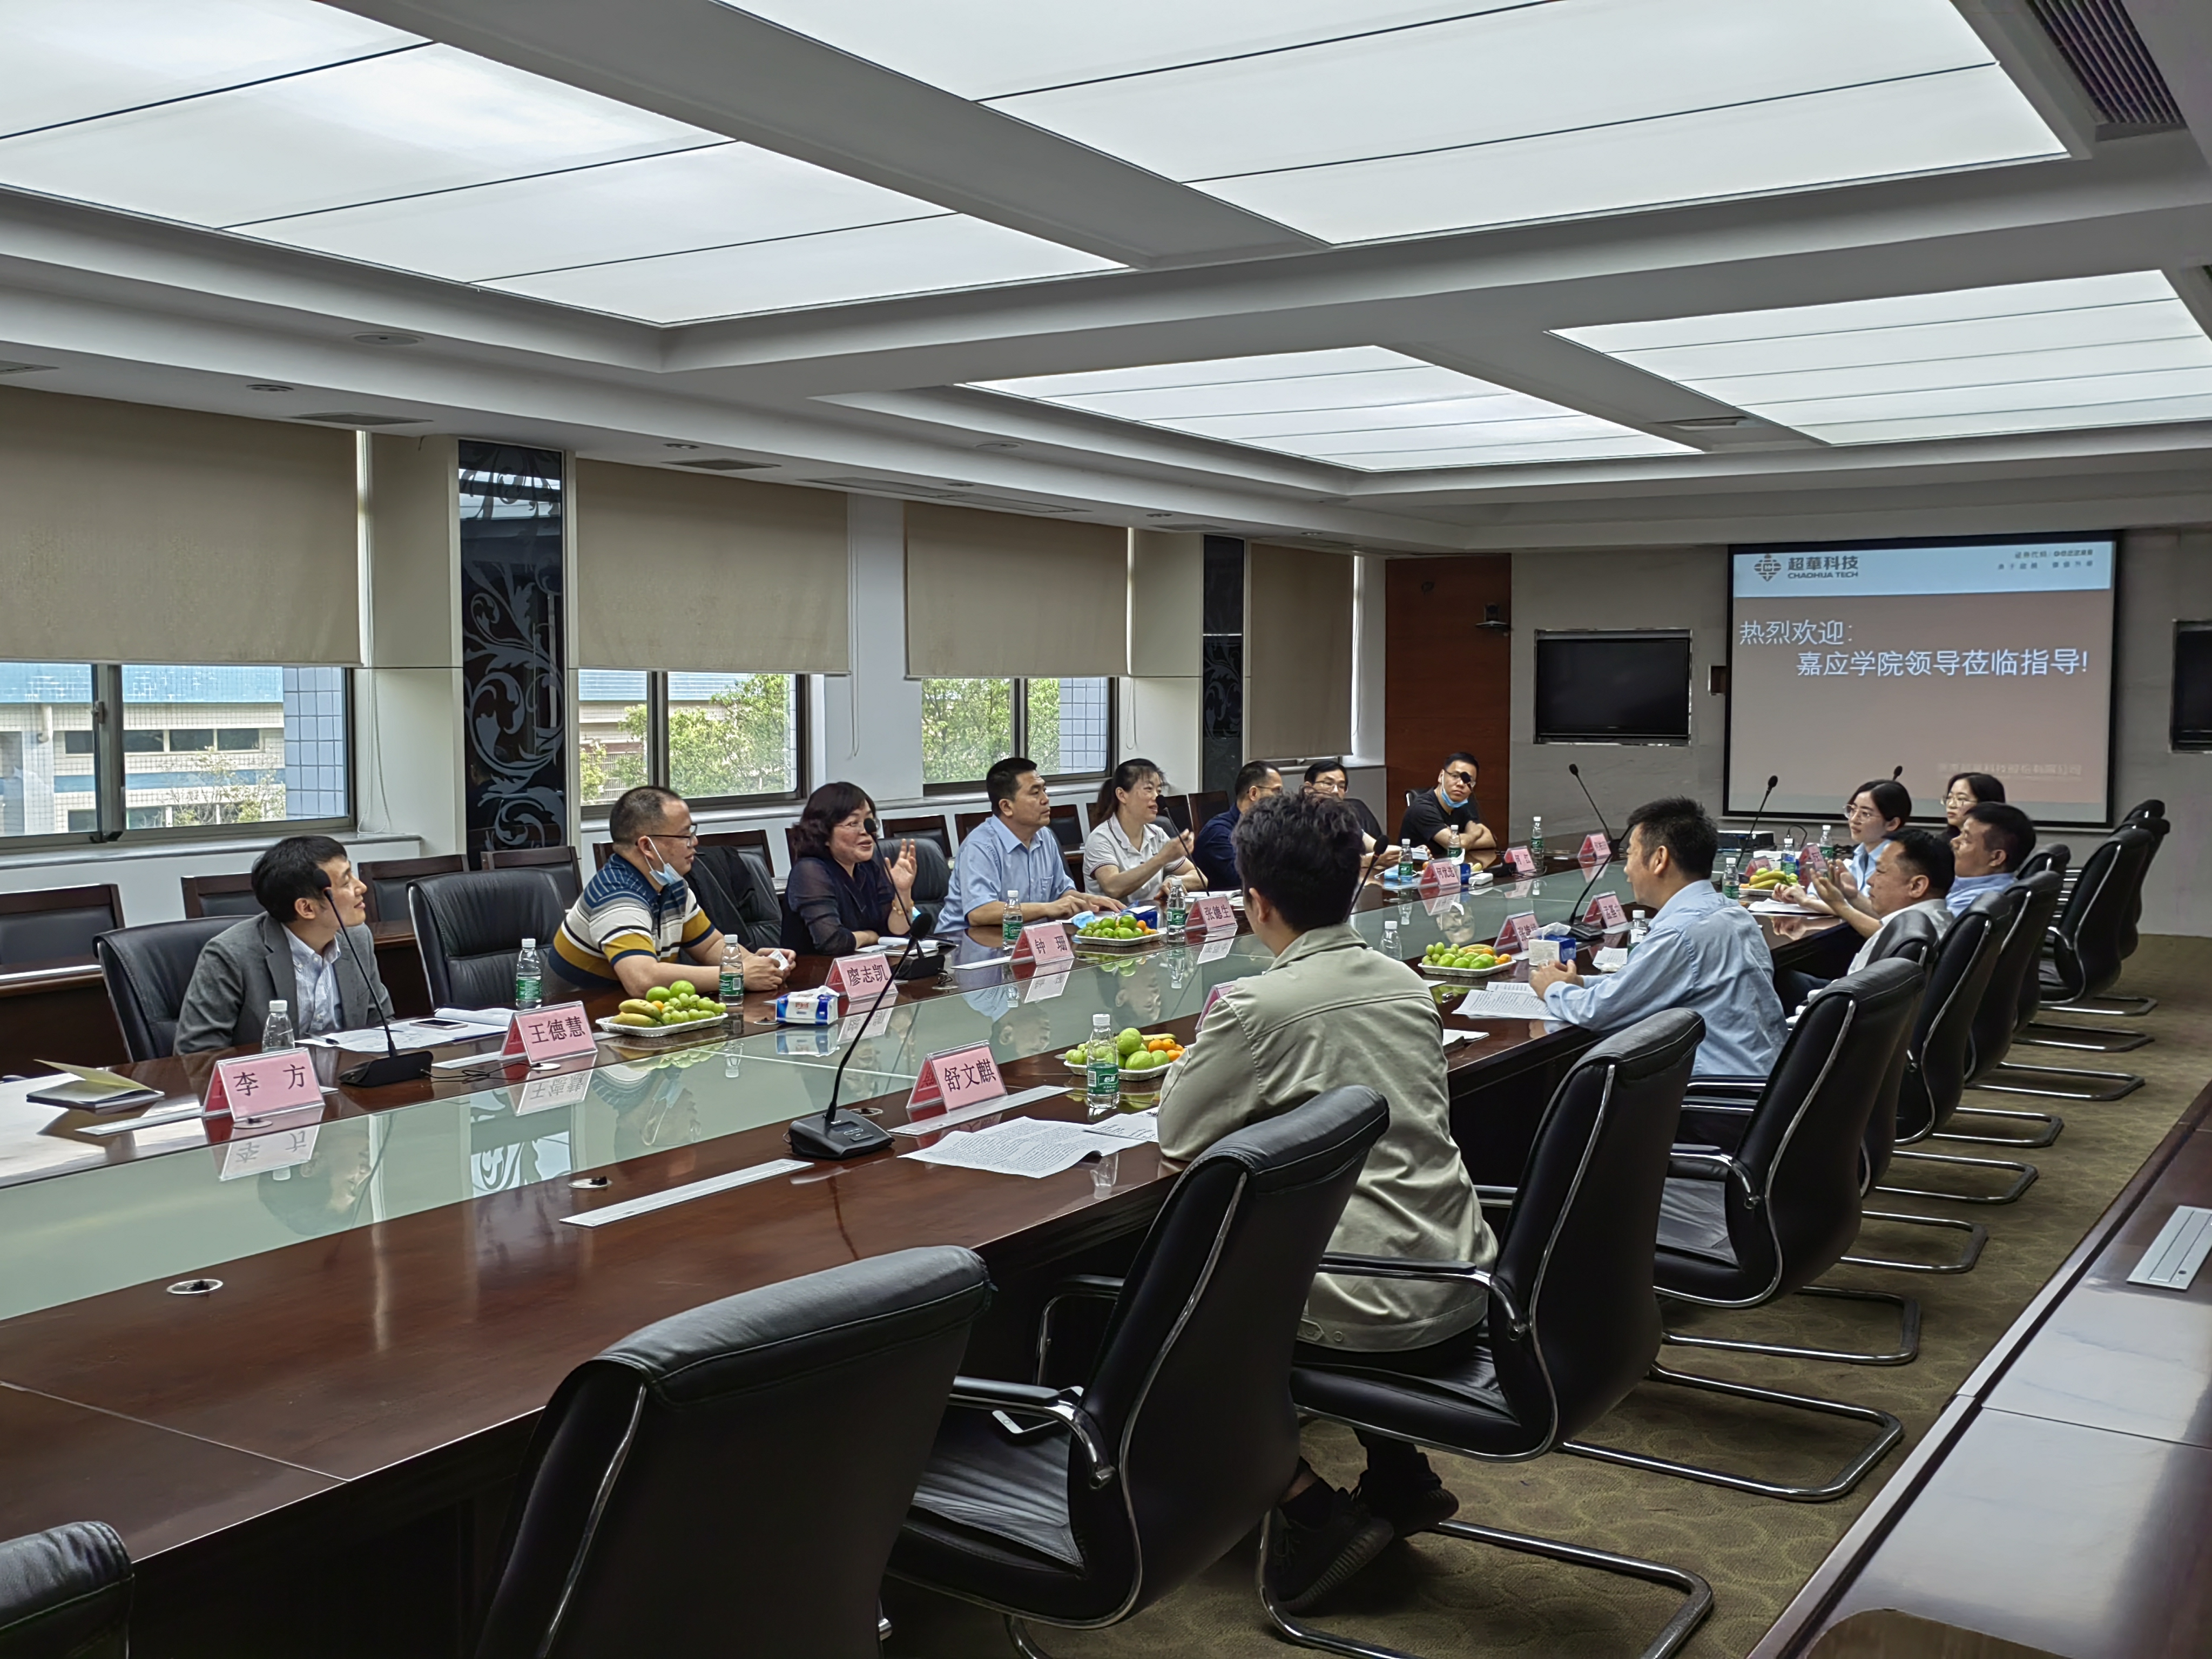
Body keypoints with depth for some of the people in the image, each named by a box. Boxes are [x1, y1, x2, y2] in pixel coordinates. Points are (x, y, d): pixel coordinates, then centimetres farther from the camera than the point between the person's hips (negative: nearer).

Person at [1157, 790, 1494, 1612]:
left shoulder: (1256, 1007, -16)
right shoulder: (1406, 983, 5)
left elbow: (1175, 1136, -5)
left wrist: (1201, 1054, 14)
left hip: (1372, 1313, -7)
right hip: (1461, 1291, 7)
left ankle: (1320, 1514, 5)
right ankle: (1400, 1477, 29)